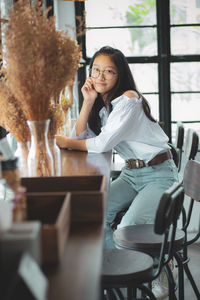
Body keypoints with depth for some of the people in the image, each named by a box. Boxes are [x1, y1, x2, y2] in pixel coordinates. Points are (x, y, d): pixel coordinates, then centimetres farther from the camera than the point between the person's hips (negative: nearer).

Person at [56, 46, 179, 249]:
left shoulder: (129, 99, -18)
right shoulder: (101, 104, 8)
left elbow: (103, 144, -22)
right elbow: (80, 137, -1)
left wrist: (64, 142, -11)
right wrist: (88, 101, -9)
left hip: (158, 174, -7)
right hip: (130, 173, 7)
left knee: (128, 228, -26)